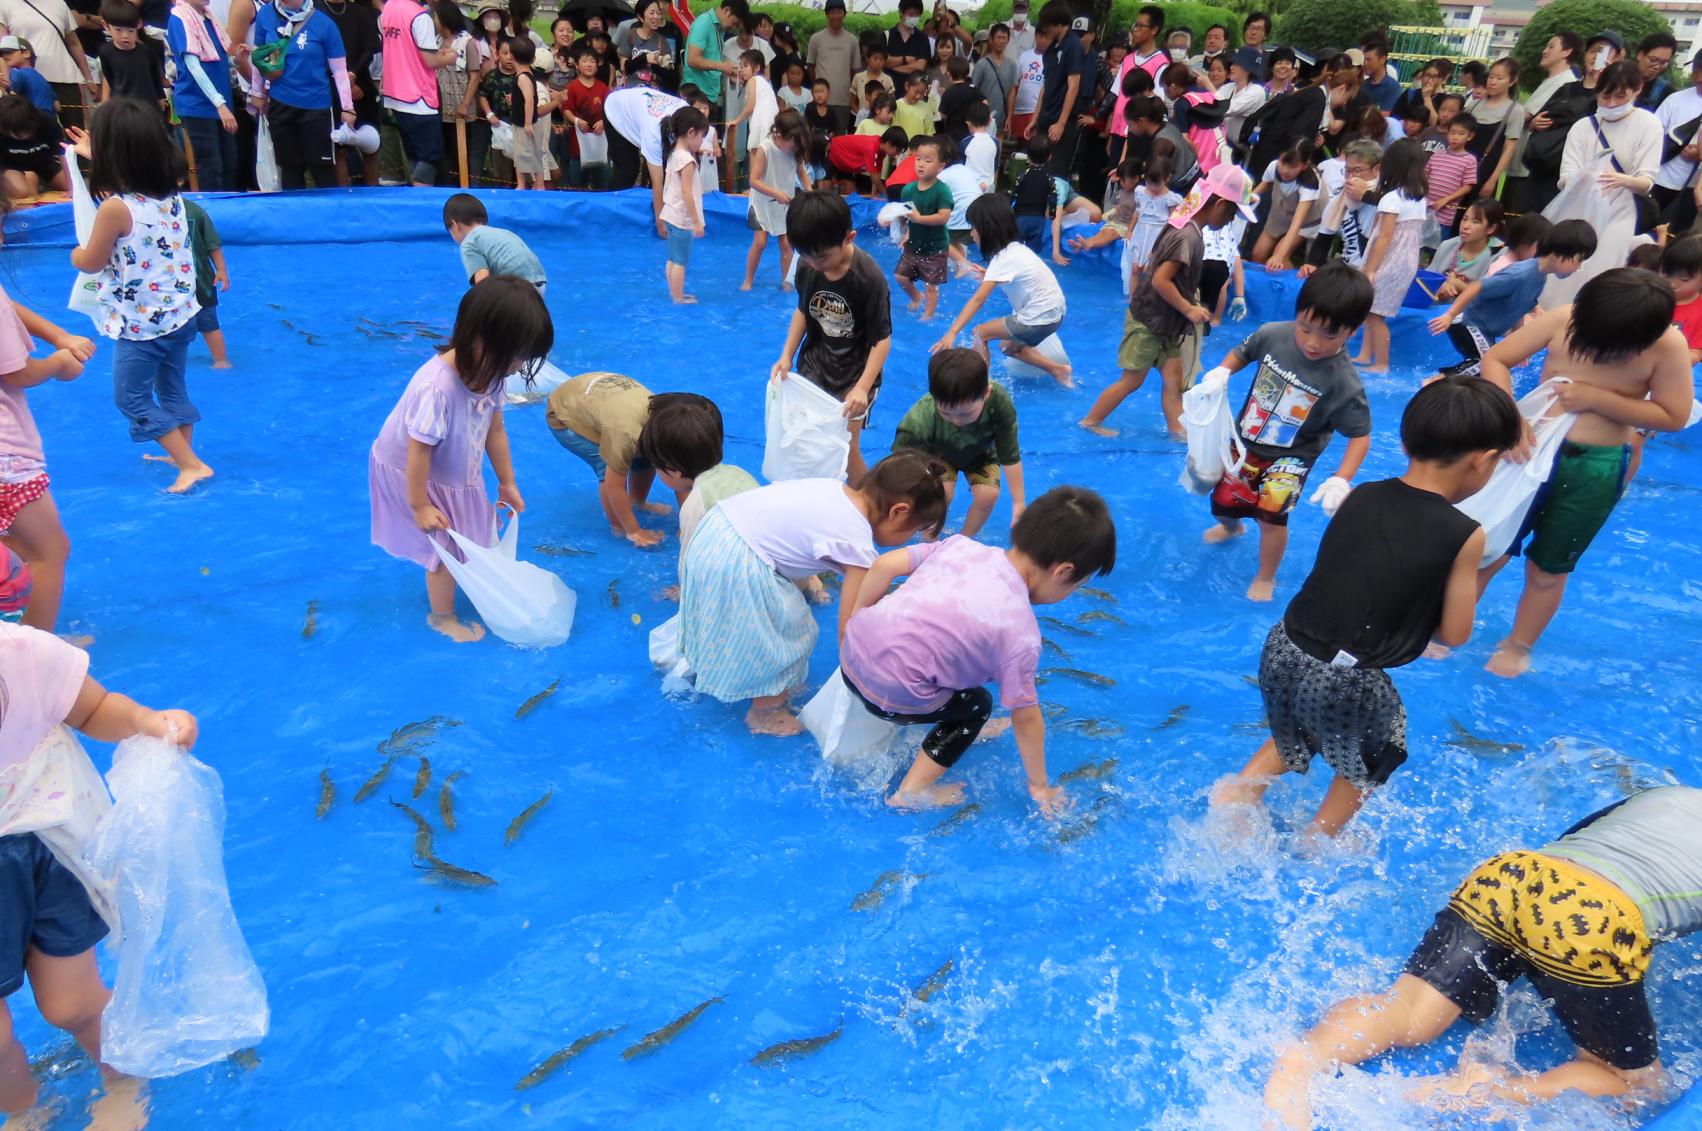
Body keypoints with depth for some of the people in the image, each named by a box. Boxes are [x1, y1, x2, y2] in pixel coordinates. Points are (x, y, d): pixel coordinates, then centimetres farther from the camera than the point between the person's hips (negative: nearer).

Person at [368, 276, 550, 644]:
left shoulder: (489, 374, -17)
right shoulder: (436, 389, -41)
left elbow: (495, 429, -3)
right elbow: (419, 451, -31)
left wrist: (507, 483, 6)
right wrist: (420, 506, -20)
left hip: (457, 473, 7)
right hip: (412, 475, -7)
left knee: (475, 534, 18)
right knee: (446, 548, 5)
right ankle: (442, 617, 28)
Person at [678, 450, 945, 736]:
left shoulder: (837, 489, 9)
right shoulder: (858, 546, -13)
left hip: (716, 531, 9)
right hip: (735, 564, -9)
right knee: (792, 632, 10)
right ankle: (765, 714, 29)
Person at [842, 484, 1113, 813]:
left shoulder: (962, 544, 3)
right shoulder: (1020, 631, -10)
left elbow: (883, 565, 2)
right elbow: (1025, 716, 0)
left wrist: (857, 620, 16)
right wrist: (1040, 785, 14)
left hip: (852, 651, 6)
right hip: (891, 695, -6)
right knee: (977, 704, 20)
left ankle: (962, 732, 42)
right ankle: (911, 792, 18)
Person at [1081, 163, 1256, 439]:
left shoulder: (1187, 228, 6)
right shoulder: (1188, 236, -23)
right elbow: (1160, 281, -27)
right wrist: (1189, 310, -18)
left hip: (1164, 322, 9)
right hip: (1148, 320, -9)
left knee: (1173, 379, 6)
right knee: (1133, 380, 2)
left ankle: (1177, 431, 10)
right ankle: (1090, 421, 14)